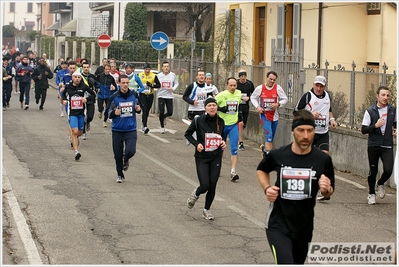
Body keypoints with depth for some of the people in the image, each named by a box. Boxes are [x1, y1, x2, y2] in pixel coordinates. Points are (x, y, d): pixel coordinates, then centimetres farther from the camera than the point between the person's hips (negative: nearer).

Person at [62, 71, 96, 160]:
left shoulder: (84, 86, -4)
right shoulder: (68, 87, 1)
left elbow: (93, 94, 6)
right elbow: (64, 94, 22)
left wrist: (86, 99, -9)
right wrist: (64, 99, 3)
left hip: (81, 112, 1)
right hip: (72, 113, -1)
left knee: (79, 132, 14)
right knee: (74, 131, -16)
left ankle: (74, 140, 51)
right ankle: (76, 152, -19)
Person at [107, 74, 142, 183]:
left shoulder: (134, 95, -1)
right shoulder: (114, 97, -7)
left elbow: (139, 107, 16)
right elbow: (108, 114, -2)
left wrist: (138, 109, -7)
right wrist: (114, 113, -23)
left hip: (131, 129, 0)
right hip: (117, 130, 0)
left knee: (130, 151, -17)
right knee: (118, 155, 5)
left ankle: (126, 160, 20)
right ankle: (120, 175, 27)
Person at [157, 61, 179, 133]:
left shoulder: (173, 75, 1)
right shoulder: (158, 75, -1)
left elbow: (176, 83, 13)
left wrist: (173, 88, -5)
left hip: (169, 96, 1)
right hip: (161, 96, -1)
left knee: (170, 112, -2)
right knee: (161, 112, -7)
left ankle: (164, 117, 34)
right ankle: (162, 127, 11)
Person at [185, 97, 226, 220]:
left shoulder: (220, 122, 2)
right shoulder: (198, 120, -10)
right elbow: (187, 134, 3)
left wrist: (223, 143, -1)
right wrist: (196, 144, -12)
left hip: (216, 157, 3)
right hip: (202, 157, -3)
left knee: (212, 186, 1)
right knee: (205, 185, -10)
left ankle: (206, 210, 20)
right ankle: (195, 194, 26)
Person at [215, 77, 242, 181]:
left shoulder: (239, 93, 2)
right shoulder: (222, 95, -12)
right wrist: (219, 109, -23)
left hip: (234, 125, 2)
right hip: (222, 124, -2)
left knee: (234, 149, -12)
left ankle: (233, 171, -15)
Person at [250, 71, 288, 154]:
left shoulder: (278, 88, -3)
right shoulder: (260, 88, -4)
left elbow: (285, 99, 4)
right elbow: (253, 98, 10)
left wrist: (278, 104, -15)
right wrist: (257, 106, -6)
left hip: (274, 116, 3)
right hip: (264, 115, -3)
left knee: (271, 137, 14)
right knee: (269, 135, -17)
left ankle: (264, 147, 43)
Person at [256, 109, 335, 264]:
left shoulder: (323, 159, -6)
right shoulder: (277, 156, -8)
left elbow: (329, 192, 7)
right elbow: (261, 170, 15)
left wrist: (326, 189, -16)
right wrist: (267, 188, -3)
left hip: (304, 228, 3)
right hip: (278, 226, -3)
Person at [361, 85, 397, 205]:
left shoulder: (393, 110, 4)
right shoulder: (370, 111, -4)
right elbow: (363, 130, -5)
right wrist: (375, 126, -21)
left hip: (387, 146, 1)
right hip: (373, 145, -1)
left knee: (388, 170, -12)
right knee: (373, 171, 5)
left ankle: (380, 184, 21)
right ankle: (371, 194, 27)